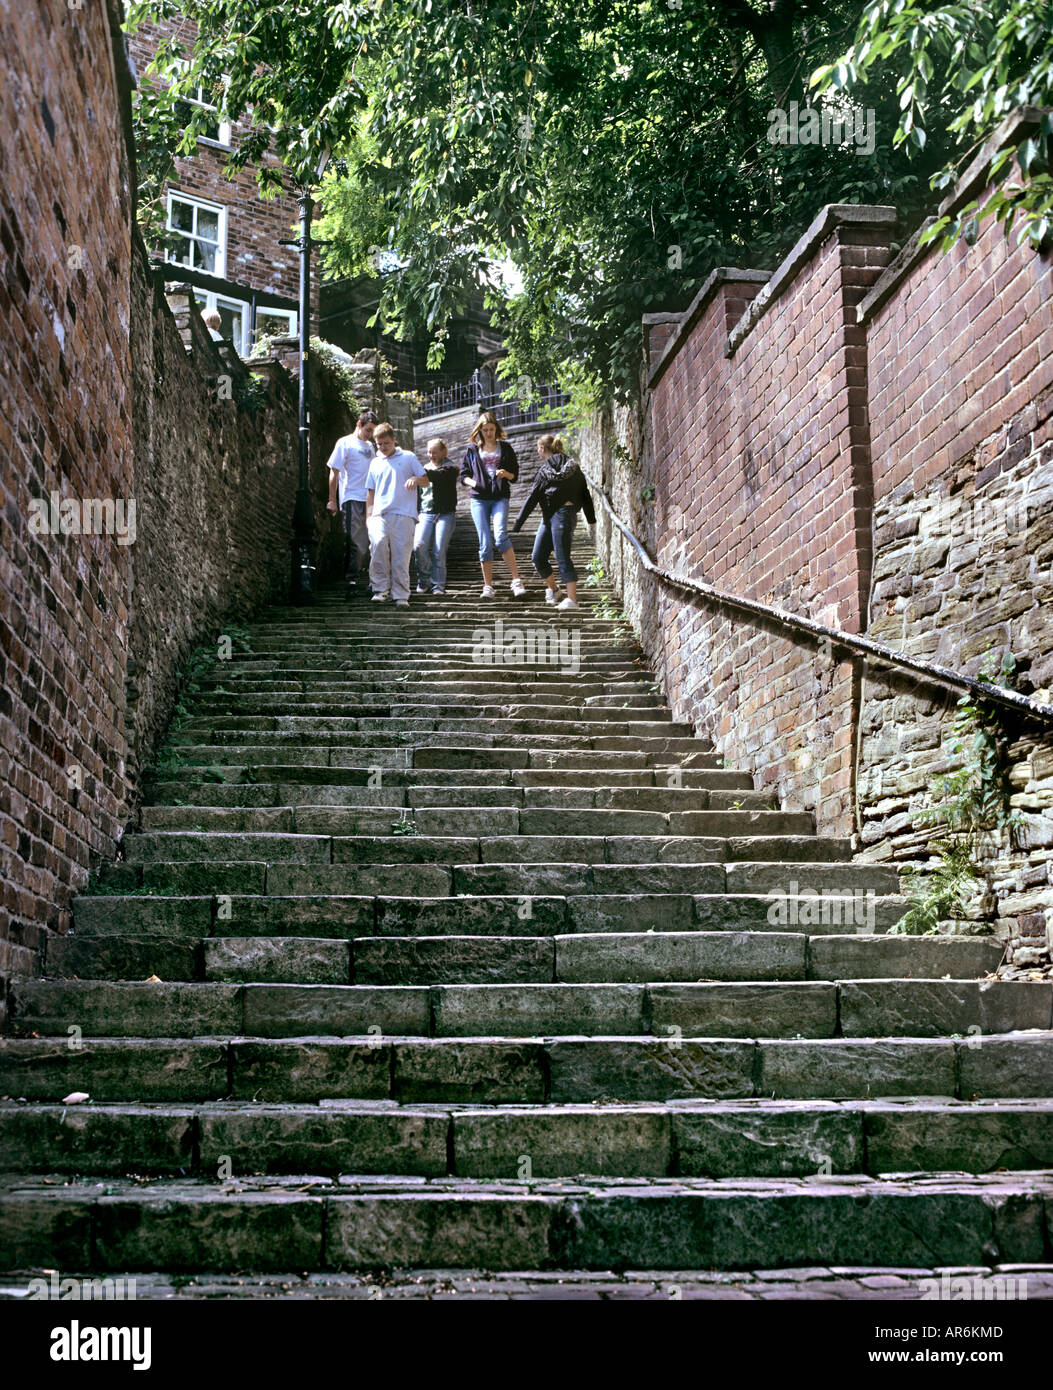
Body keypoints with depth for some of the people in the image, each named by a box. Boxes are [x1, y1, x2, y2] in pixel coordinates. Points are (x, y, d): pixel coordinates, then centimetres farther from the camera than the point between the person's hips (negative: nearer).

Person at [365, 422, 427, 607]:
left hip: (403, 515, -2)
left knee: (401, 556, -5)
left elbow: (426, 481, 12)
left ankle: (401, 595, 2)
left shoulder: (408, 457, 12)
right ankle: (380, 589, -16)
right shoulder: (375, 463, 22)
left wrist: (416, 479, -11)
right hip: (380, 514, 2)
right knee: (378, 544, -24)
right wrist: (368, 516, 15)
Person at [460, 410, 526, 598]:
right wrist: (471, 482, -7)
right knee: (485, 542, -4)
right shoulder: (472, 449, 12)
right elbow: (464, 473, 15)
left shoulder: (505, 448, 11)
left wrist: (506, 474, -9)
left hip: (500, 497, -1)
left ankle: (516, 579, -19)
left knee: (501, 535, -22)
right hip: (479, 499, 1)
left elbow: (515, 475, 13)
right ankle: (488, 585, 3)